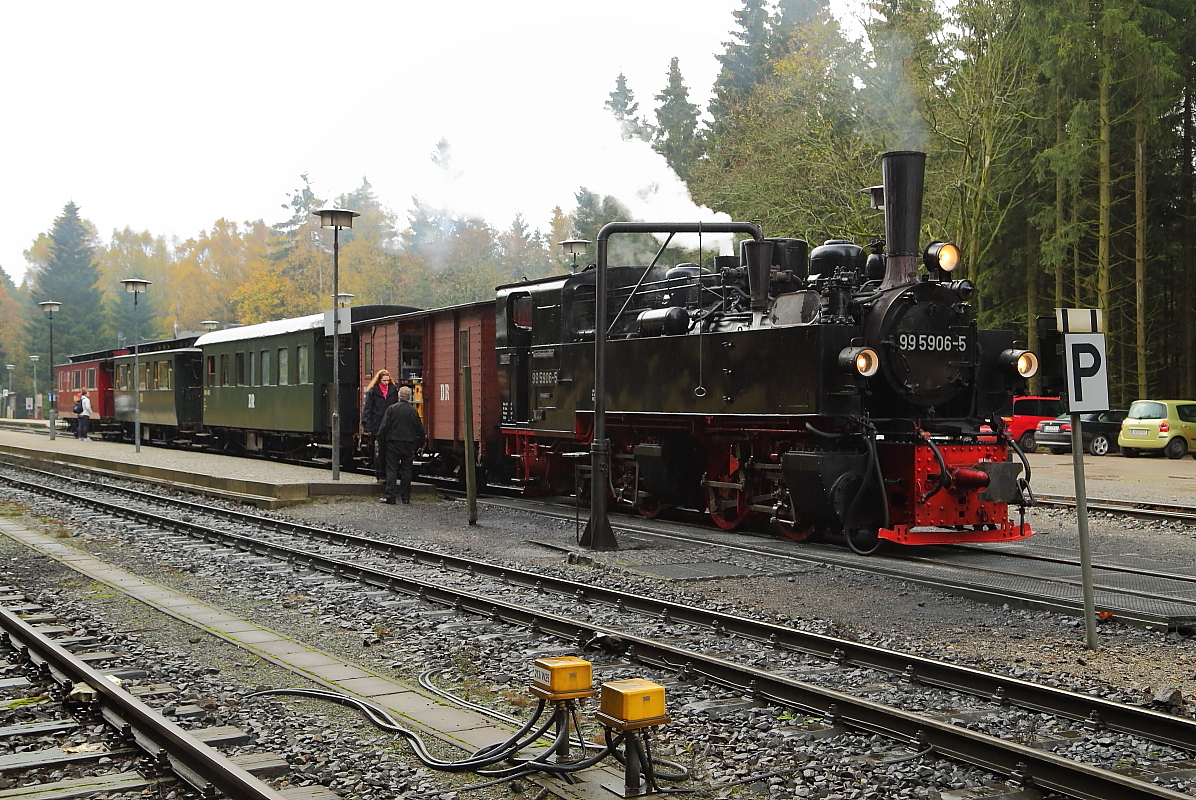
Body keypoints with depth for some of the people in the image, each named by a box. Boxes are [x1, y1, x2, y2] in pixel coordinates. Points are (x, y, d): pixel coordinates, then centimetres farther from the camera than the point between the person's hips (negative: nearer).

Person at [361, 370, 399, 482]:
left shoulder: (393, 390, 8)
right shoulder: (372, 392, 0)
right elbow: (367, 409, -1)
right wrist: (367, 426, -8)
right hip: (377, 426, -2)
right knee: (379, 452, -1)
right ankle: (380, 476, 6)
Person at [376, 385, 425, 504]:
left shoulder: (392, 409, -6)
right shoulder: (413, 411, 1)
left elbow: (384, 426, -7)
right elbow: (419, 429, 6)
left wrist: (380, 439, 4)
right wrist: (419, 443, 18)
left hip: (393, 443, -2)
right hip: (408, 444, 2)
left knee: (391, 469, 1)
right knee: (406, 470, 8)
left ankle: (390, 496, -4)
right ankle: (405, 497, 7)